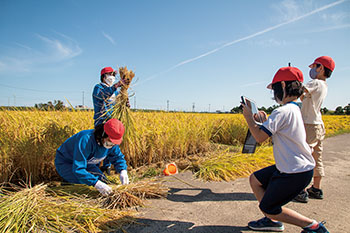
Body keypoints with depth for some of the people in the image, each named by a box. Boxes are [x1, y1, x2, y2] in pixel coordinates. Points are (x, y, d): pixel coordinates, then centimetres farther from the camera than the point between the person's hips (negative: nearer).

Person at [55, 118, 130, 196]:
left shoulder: (111, 142, -17)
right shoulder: (86, 140, -39)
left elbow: (118, 157, -4)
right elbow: (78, 169, -41)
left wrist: (123, 171, -26)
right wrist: (96, 183, -51)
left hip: (87, 163, 7)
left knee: (102, 180, -6)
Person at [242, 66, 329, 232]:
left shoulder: (282, 111, -23)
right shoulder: (295, 109, 10)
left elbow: (259, 137, -23)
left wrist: (248, 117, -10)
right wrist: (265, 120, 15)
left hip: (296, 172, -10)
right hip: (289, 167, 10)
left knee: (267, 208, 3)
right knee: (254, 179, 16)